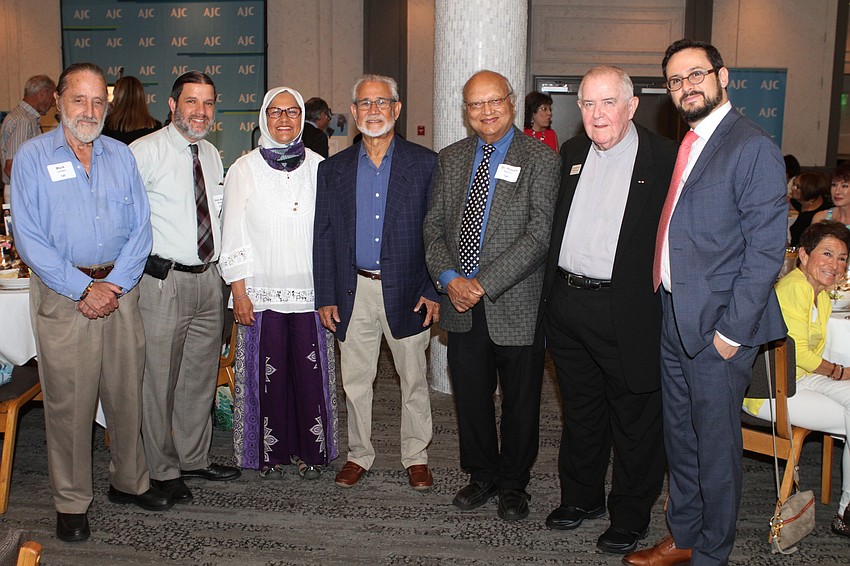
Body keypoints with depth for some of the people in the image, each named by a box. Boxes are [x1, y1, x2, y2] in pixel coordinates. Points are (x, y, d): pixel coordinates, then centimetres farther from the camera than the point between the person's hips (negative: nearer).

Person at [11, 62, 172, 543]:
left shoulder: (121, 155, 9)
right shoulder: (33, 157, 0)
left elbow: (141, 228, 5)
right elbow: (29, 238, -7)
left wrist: (114, 284, -8)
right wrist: (83, 289, -13)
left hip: (121, 289, 3)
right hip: (62, 295, -3)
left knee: (127, 392, 10)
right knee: (68, 400, 2)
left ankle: (130, 481, 28)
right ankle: (72, 502, 16)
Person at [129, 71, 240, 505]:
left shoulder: (211, 154, 12)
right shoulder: (146, 152, -9)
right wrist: (138, 264, -13)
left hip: (209, 278, 7)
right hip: (164, 281, -7)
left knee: (202, 376, 16)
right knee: (161, 380, 2)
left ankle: (195, 458, 32)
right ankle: (163, 470, 19)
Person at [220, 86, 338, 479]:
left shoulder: (318, 167, 6)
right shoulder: (245, 169, 2)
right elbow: (233, 234, 1)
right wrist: (238, 291, -4)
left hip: (310, 289, 1)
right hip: (263, 291, -1)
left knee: (311, 370, 3)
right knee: (267, 372, 3)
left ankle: (310, 451, 20)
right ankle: (270, 452, 21)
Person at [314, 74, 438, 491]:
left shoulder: (425, 163, -1)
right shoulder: (334, 169, 7)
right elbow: (323, 236, 7)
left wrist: (433, 290, -8)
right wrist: (325, 296, 2)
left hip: (406, 291, -2)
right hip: (354, 291, 2)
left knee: (413, 379, 10)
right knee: (355, 380, 11)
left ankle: (415, 457, 27)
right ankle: (359, 454, 29)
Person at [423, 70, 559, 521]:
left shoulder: (541, 160, -6)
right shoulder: (450, 159, 9)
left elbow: (540, 233, -14)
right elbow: (434, 225, 8)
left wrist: (485, 283, -19)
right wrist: (449, 277, -9)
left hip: (515, 304, -4)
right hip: (461, 305, 4)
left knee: (520, 402, 10)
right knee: (470, 397, 15)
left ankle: (512, 484, 30)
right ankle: (481, 476, 35)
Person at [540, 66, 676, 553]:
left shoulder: (665, 158, -8)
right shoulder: (572, 153, 10)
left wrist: (664, 301, -14)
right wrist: (553, 290, 11)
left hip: (627, 312, -5)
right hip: (567, 304, 6)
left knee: (635, 421, 8)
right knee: (580, 411, 20)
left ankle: (631, 517, 26)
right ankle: (582, 497, 38)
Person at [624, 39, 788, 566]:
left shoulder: (753, 148, -13)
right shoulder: (686, 146, 13)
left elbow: (767, 249, -17)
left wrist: (732, 331, -18)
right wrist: (664, 301, 10)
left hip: (717, 325, -8)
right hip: (674, 317, 8)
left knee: (716, 444, 6)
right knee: (679, 437, 19)